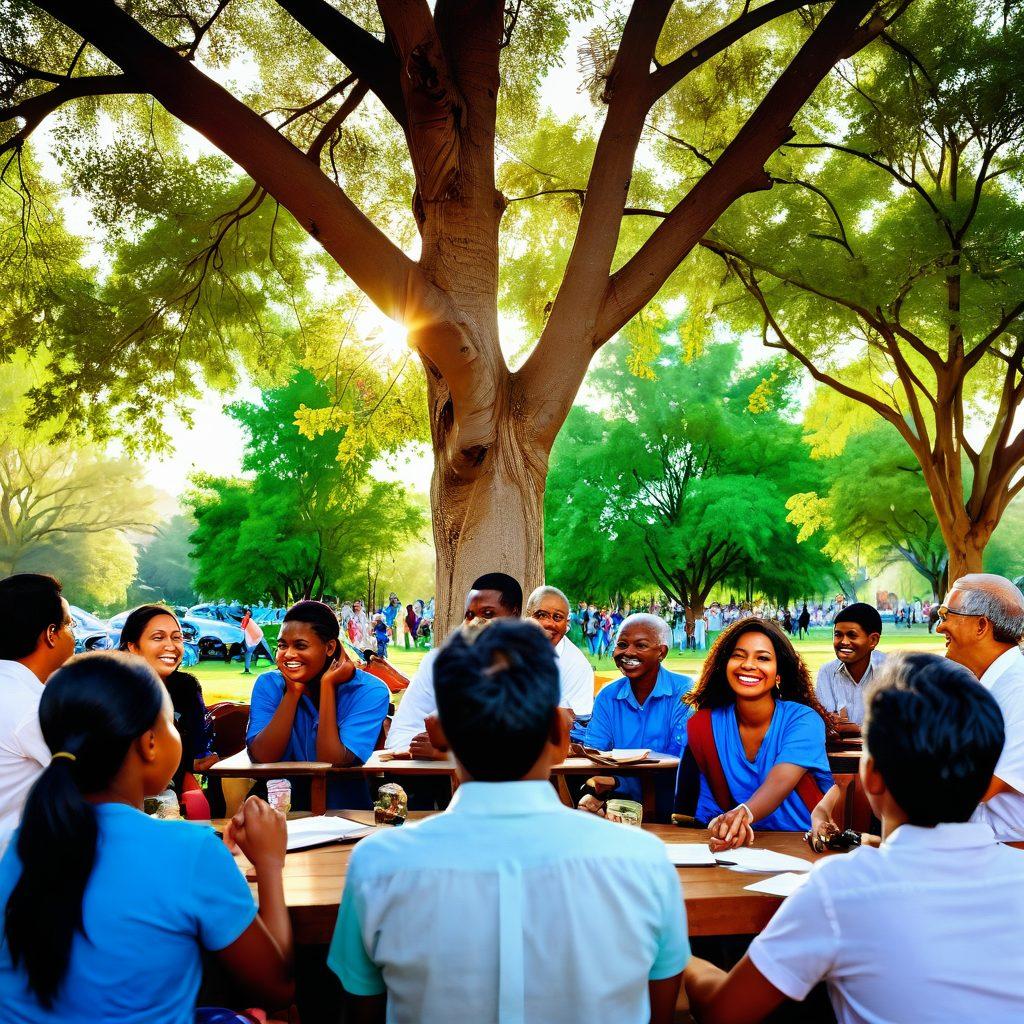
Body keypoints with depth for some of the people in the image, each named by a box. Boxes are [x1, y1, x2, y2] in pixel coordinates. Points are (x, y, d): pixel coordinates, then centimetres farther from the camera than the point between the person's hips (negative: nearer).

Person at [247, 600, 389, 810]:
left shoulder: (369, 692, -10)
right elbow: (260, 758, -14)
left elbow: (333, 764, -20)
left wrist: (327, 686, -18)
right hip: (287, 812, 2)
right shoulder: (268, 685, -2)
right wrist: (293, 691, -16)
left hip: (350, 814, -1)